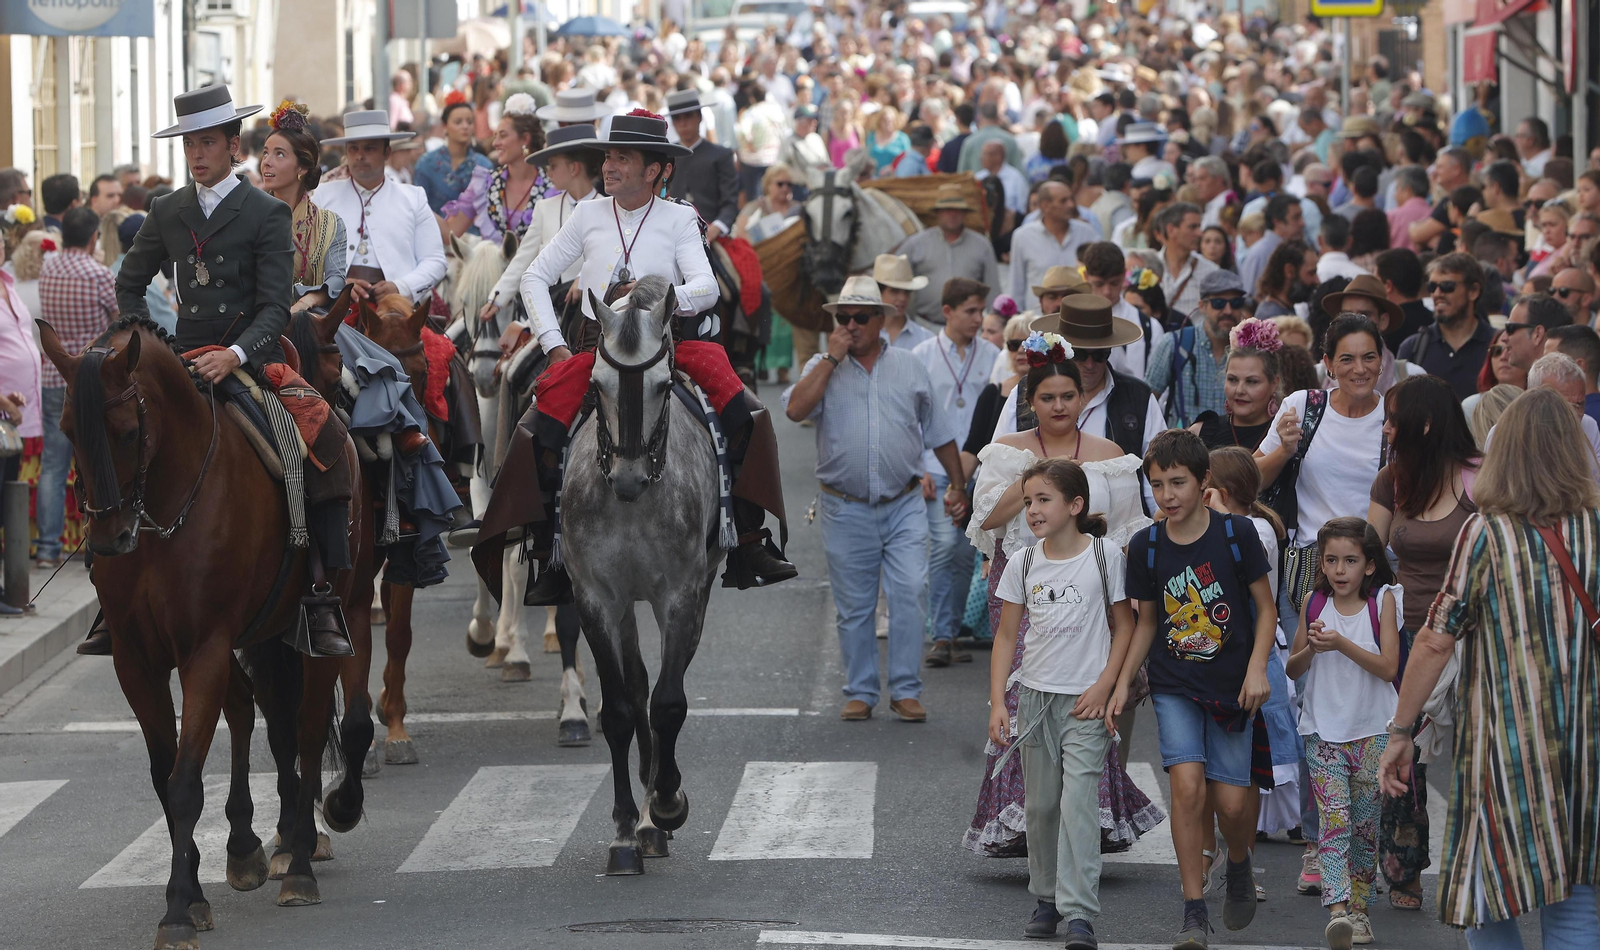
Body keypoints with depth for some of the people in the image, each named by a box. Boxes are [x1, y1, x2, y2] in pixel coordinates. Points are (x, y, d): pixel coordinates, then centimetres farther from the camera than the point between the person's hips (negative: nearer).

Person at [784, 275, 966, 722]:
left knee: (911, 593, -11)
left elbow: (939, 433, 17)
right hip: (846, 509, 0)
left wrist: (957, 485, 17)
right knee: (853, 606, 5)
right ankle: (860, 692, 14)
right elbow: (796, 409, -15)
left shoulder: (910, 368, 10)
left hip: (904, 505, 0)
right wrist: (832, 358, -12)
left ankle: (906, 690, -3)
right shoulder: (822, 368, 5)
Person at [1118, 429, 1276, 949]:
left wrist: (1257, 667, -12)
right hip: (1174, 686, 1)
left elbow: (1265, 608, 0)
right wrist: (1122, 681, 4)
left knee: (1232, 800, -4)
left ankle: (1239, 866, 33)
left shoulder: (1237, 534, -8)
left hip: (1231, 689, -1)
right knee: (1187, 784, -16)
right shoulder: (1145, 547, -1)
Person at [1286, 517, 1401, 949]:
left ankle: (1359, 907, 20)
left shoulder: (1383, 601, -2)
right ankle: (1338, 909, -25)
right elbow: (1293, 668, 10)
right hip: (1324, 731, 0)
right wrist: (1312, 648, -11)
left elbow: (1388, 667, -10)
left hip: (1372, 731, 0)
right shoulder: (1314, 605, 4)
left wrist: (1342, 644, -21)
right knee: (1333, 820, -13)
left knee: (1365, 824, 8)